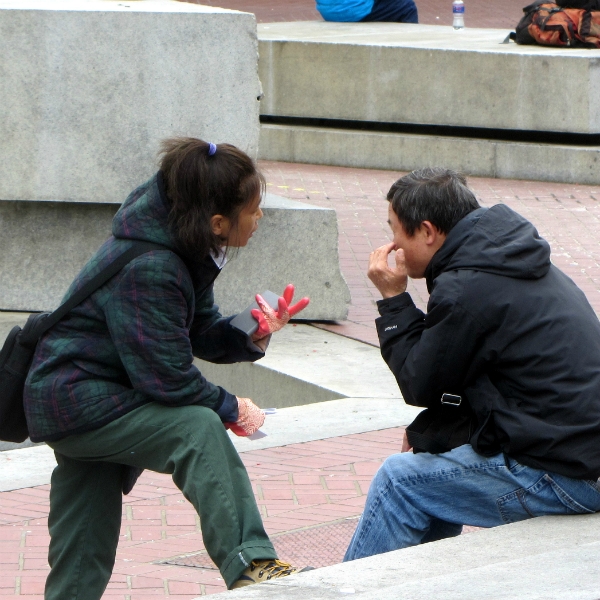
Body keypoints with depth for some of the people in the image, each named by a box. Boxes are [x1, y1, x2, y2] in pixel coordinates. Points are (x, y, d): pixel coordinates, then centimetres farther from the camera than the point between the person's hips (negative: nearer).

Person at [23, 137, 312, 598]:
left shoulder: (186, 250, 2)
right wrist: (230, 408, -13)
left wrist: (251, 335, -8)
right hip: (75, 400, -10)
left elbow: (201, 332, 11)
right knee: (198, 428, -28)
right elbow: (166, 375, -27)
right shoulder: (147, 268, -27)